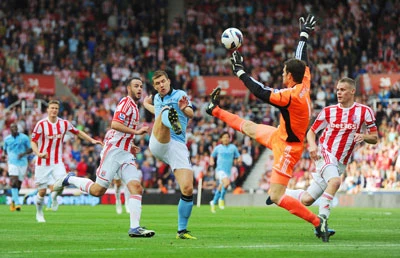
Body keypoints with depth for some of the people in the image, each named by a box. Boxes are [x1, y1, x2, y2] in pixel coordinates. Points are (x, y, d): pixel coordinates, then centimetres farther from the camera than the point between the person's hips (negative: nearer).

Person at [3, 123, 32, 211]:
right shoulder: (7, 139, 7)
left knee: (18, 184, 7)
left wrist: (23, 153, -14)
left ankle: (13, 201, 30)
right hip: (12, 163, -1)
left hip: (23, 163, 1)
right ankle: (17, 203, -25)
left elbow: (30, 149, 4)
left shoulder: (24, 138, 2)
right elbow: (5, 150, 22)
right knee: (14, 183, -19)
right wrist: (5, 155, 0)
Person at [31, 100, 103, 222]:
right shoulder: (41, 124, -10)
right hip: (42, 163, -2)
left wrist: (92, 140, 8)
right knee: (42, 191, 0)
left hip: (57, 162, 2)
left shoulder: (64, 123, 0)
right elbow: (33, 141, -8)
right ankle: (39, 212, 27)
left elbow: (78, 132, 15)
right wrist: (38, 153, -26)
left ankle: (54, 197, 15)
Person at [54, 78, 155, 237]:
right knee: (98, 190, -6)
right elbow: (115, 124, -21)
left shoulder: (134, 106, 22)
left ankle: (134, 228, -16)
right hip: (113, 151, -8)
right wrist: (136, 132, -20)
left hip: (126, 154, 8)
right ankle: (69, 179, 19)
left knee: (136, 187, -10)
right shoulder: (126, 102, -7)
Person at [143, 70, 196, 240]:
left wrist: (185, 109, -32)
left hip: (178, 147, -1)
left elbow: (191, 114, -10)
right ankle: (172, 120, -72)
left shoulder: (180, 95, 10)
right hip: (158, 144, 1)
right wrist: (146, 105, 66)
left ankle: (182, 230, 0)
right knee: (166, 111, -30)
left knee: (187, 189, -16)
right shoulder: (157, 99, 25)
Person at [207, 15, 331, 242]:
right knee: (249, 127, 27)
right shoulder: (305, 83, -5)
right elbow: (302, 60, 11)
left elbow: (261, 92, -33)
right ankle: (216, 111, 49)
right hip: (280, 136, 9)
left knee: (276, 196, -11)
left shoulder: (291, 95, -30)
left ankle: (317, 221, -11)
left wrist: (240, 72, -23)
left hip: (287, 148, -9)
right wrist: (304, 35, 25)